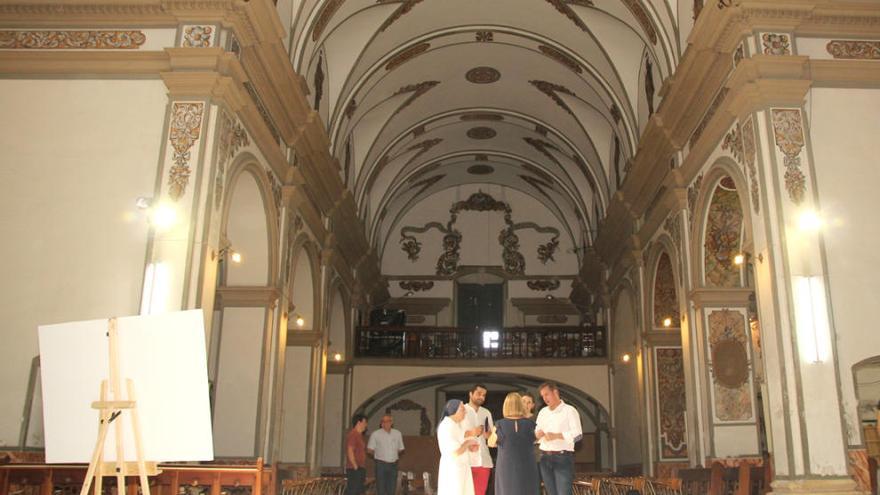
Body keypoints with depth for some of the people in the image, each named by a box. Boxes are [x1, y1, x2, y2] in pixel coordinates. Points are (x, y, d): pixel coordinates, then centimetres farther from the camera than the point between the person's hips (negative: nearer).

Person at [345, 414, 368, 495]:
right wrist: (356, 467, -19)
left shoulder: (359, 435, 18)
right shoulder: (352, 435, -12)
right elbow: (350, 452, -20)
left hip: (360, 469, 10)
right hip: (354, 470, -10)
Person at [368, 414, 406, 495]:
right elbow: (369, 450, 1)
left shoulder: (397, 434, 7)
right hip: (381, 464, -3)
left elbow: (401, 449, 16)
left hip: (393, 464, 3)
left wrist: (394, 455, 5)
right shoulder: (376, 434, -2)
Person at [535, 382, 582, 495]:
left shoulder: (569, 410, -3)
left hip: (563, 458, -6)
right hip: (545, 458, 6)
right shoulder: (543, 412, 15)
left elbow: (577, 434, -14)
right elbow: (536, 433, 15)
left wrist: (556, 436, -24)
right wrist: (538, 434, -10)